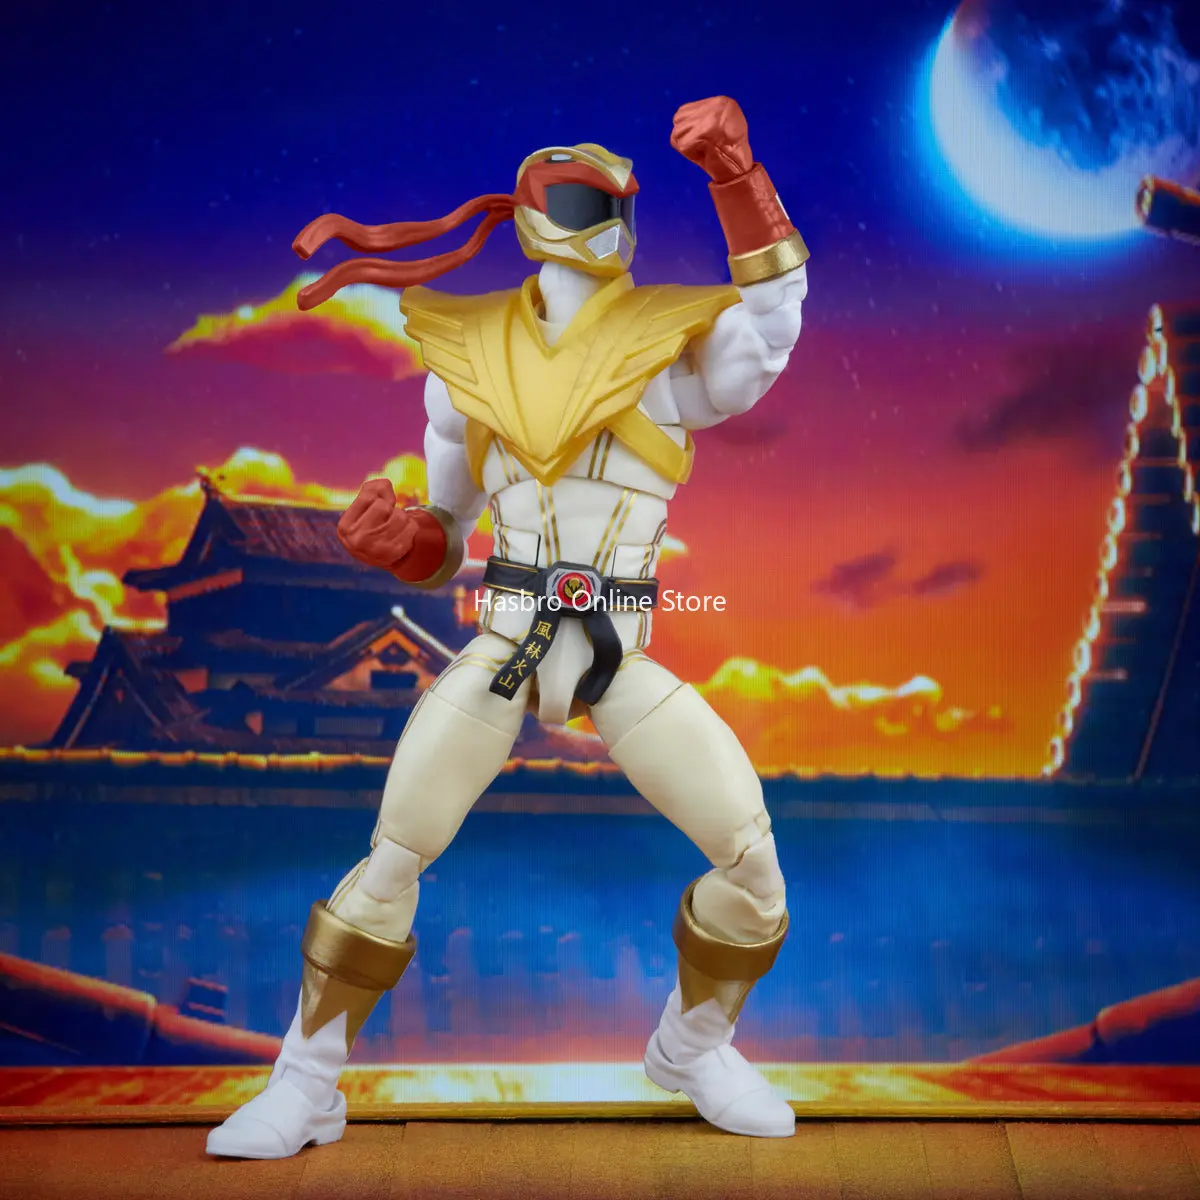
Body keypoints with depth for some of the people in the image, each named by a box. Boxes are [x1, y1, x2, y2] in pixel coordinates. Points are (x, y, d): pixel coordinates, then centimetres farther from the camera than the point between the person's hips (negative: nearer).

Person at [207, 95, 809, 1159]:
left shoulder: (670, 345, 7)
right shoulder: (471, 360, 9)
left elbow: (775, 310, -14)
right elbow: (441, 547, 14)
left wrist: (735, 170, -22)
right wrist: (388, 537, -8)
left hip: (623, 661, 0)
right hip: (500, 649, 0)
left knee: (753, 857, -5)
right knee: (392, 859, -8)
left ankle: (693, 1045, 24)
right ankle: (305, 1087, 12)